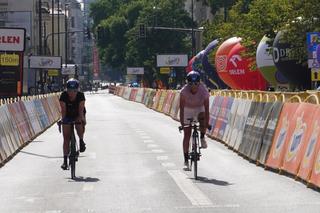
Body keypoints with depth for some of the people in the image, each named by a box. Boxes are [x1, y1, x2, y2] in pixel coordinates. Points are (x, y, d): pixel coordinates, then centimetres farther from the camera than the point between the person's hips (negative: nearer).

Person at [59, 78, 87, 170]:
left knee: (80, 125, -36)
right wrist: (63, 119, -39)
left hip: (78, 116, -1)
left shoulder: (81, 95, -24)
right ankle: (65, 160, -1)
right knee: (66, 138, -5)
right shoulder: (63, 96, -23)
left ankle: (81, 141, -6)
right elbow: (63, 110, -26)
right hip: (68, 117, 1)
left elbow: (81, 110, -27)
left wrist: (82, 119, -42)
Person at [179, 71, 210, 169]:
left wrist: (206, 123, -35)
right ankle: (186, 160, 2)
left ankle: (202, 138, -4)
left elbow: (206, 109, -29)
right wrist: (182, 123, -35)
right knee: (187, 135, -4)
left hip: (199, 109, 0)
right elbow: (181, 108, -29)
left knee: (203, 120, -34)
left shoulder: (204, 91, -29)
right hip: (188, 110, 0)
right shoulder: (184, 91, -30)